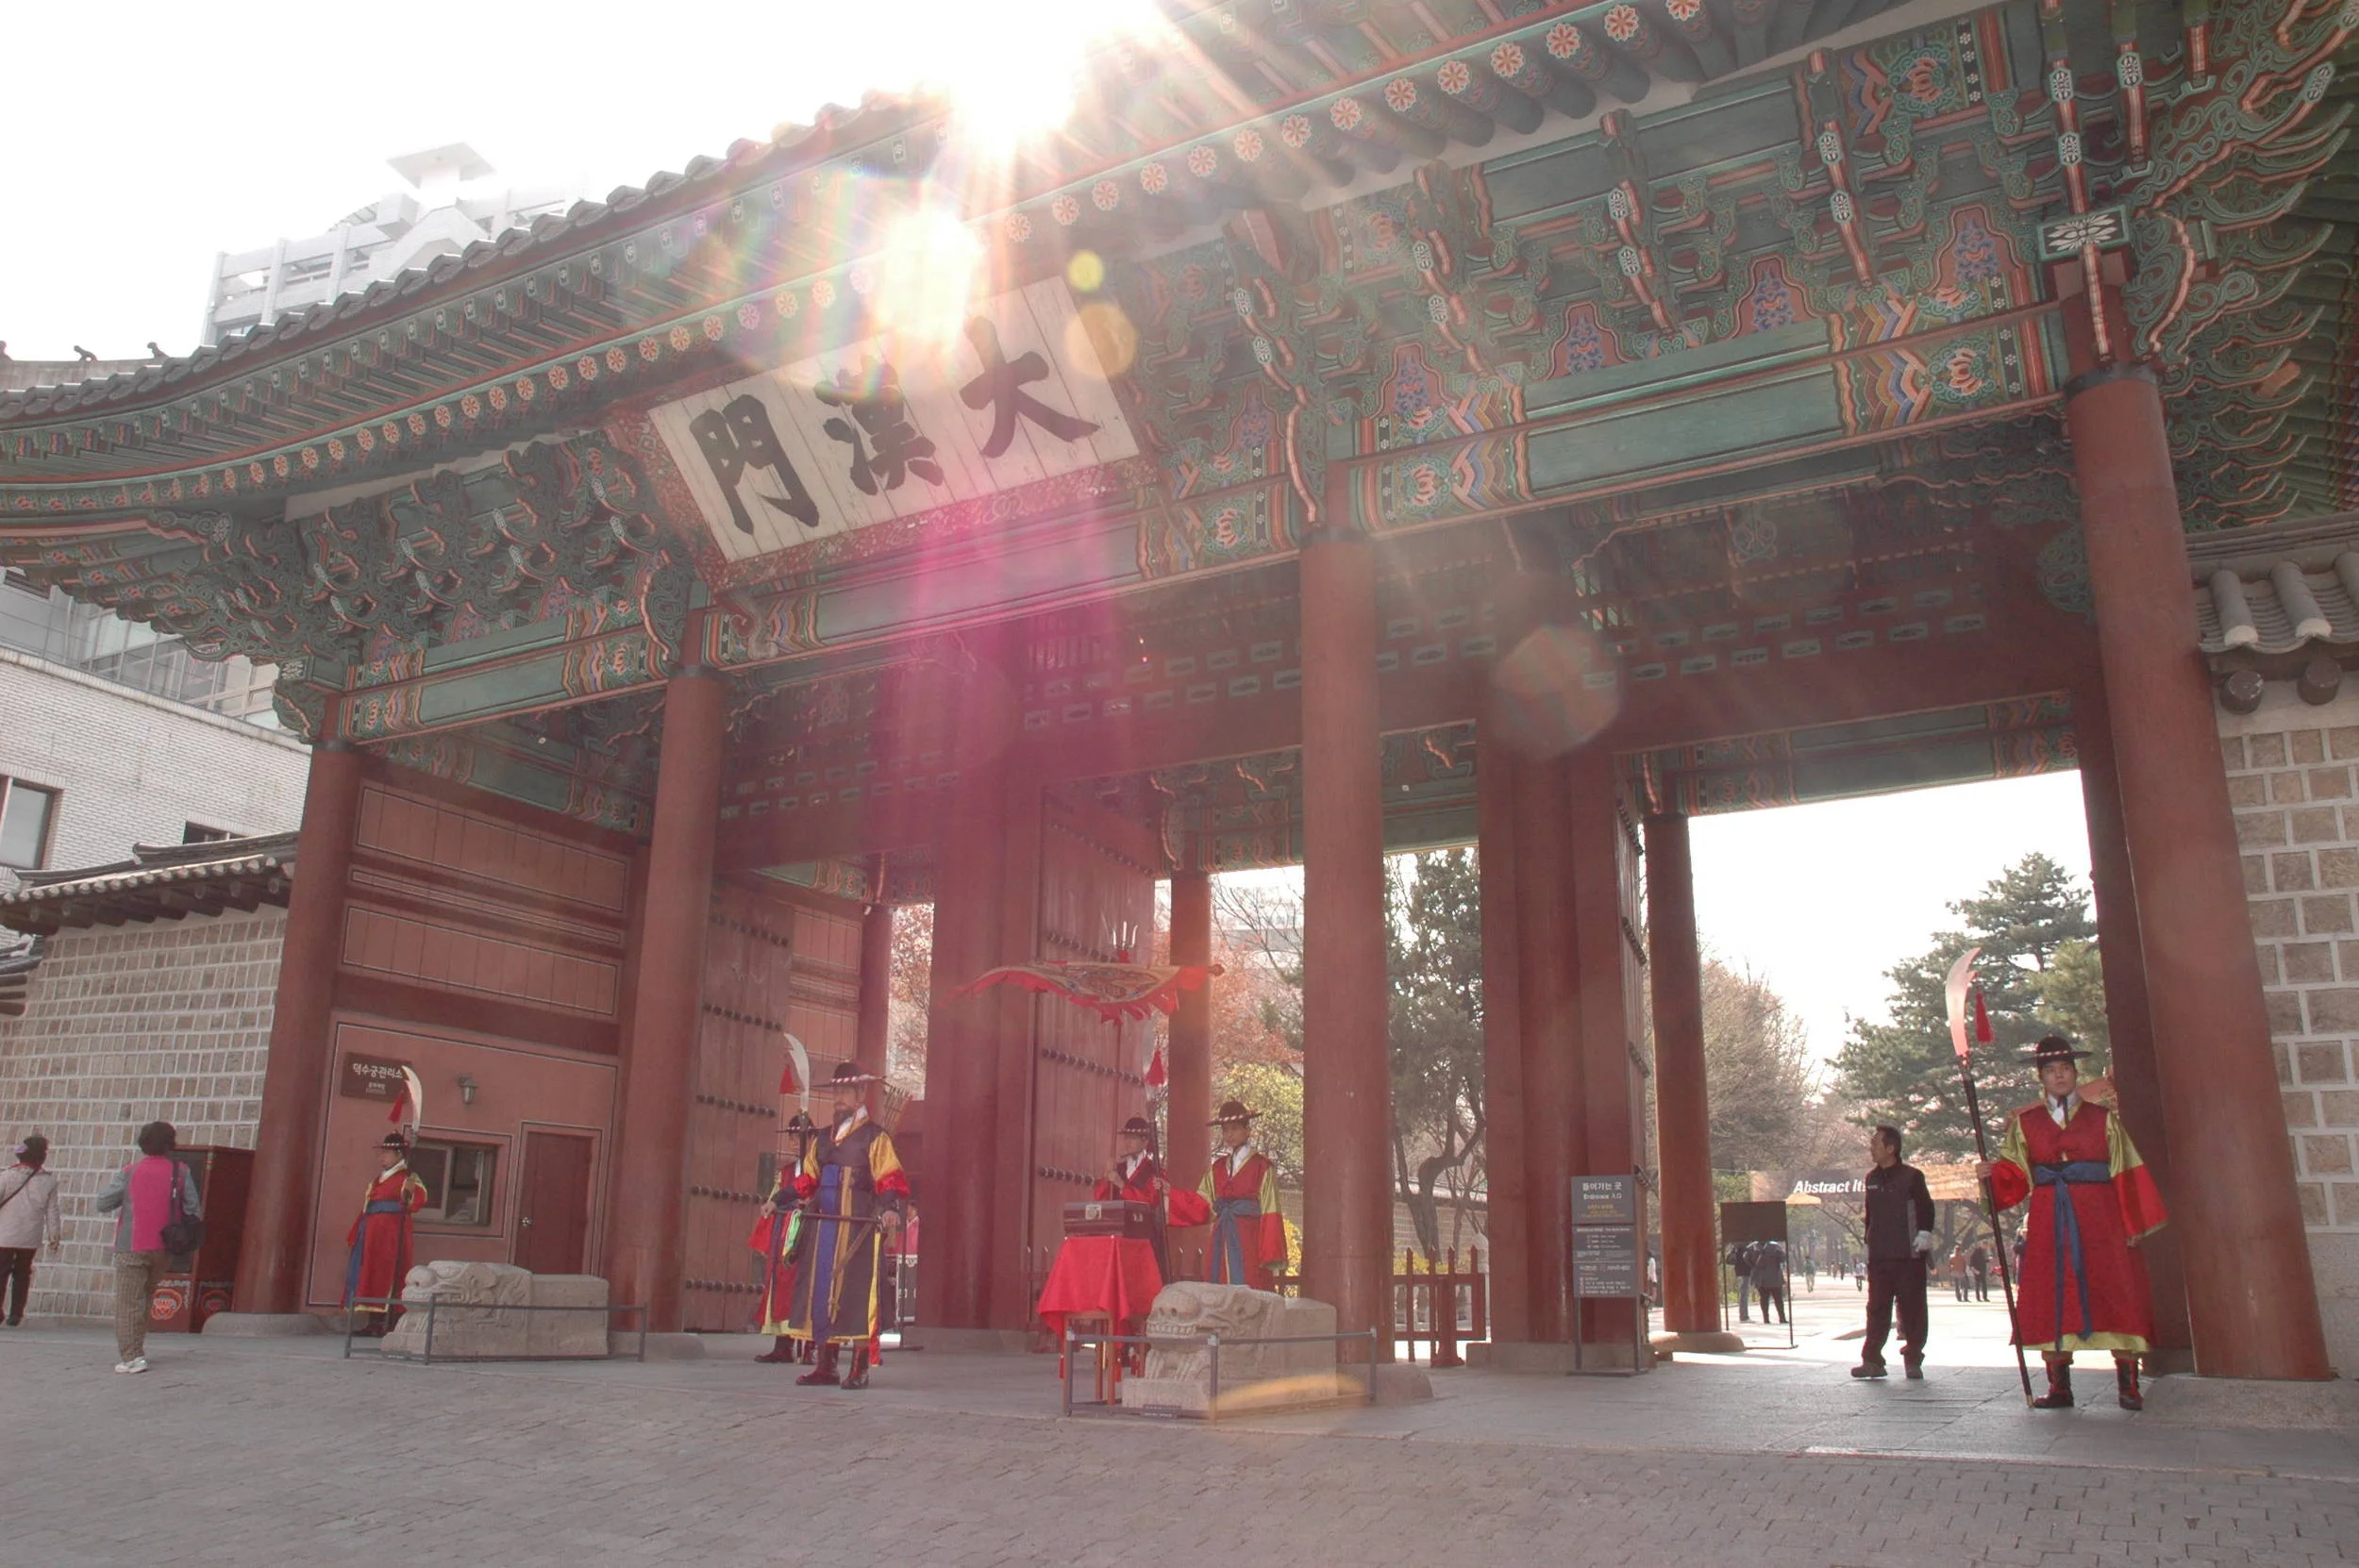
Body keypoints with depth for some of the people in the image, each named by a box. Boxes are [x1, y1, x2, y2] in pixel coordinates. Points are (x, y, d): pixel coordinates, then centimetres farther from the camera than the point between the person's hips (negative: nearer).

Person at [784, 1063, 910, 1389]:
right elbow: (808, 1179, 18)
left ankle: (860, 1368, -2)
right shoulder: (821, 1138, 19)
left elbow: (890, 1179, -8)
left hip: (860, 1227, -6)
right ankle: (825, 1365, 13)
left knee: (857, 1292, -7)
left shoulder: (875, 1137, 1)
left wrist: (890, 1209, -24)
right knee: (820, 1289, 5)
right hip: (823, 1225, 6)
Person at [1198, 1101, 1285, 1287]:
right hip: (1222, 1242, 5)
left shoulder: (1262, 1166, 0)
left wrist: (1272, 1260, -9)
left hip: (1250, 1243, -4)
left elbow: (1270, 1213, -4)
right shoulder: (1217, 1168, 15)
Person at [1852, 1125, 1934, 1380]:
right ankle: (1872, 1360, 4)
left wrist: (1924, 1235, -13)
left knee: (1912, 1307, 1)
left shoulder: (1912, 1176, -3)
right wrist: (1868, 1242, 19)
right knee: (1877, 1309, 3)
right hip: (1879, 1257, 5)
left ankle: (1913, 1360, 11)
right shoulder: (1872, 1179, 13)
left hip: (1909, 1256, -5)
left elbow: (1926, 1209, -3)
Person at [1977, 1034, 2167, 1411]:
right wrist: (1990, 1173, -15)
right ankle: (2059, 1388, 7)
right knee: (2050, 1300, 0)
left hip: (2099, 1219, -1)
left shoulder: (2103, 1119, 8)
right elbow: (2016, 1175, 7)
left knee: (2115, 1295, -5)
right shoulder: (2024, 1123, 11)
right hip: (2048, 1223, 1)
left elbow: (2127, 1174, 4)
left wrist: (2134, 1225, -4)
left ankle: (2128, 1387, 2)